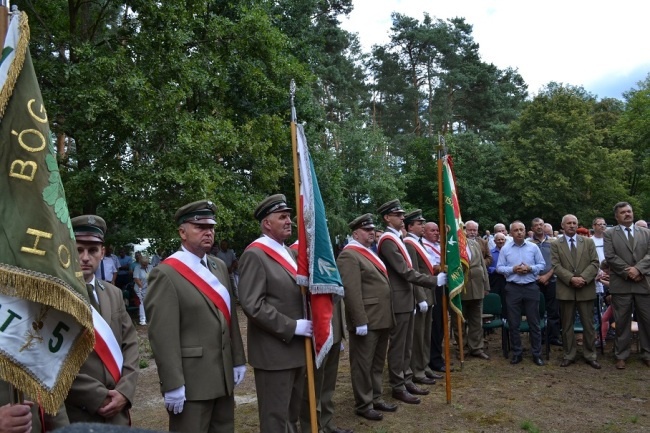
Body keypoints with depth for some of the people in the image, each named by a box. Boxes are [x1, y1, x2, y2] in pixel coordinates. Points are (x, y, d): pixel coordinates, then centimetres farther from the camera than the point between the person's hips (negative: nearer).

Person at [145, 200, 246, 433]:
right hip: (191, 381, -7)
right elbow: (162, 335, -17)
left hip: (224, 375, 7)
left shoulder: (219, 266, 10)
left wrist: (238, 360, 12)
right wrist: (172, 385, -18)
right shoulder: (166, 274, -14)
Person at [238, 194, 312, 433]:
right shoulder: (254, 255, -13)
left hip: (297, 348, 8)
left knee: (292, 414, 19)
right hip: (274, 351, -8)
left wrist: (308, 324, 7)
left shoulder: (289, 252, 14)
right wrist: (293, 327, -19)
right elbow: (252, 305, -20)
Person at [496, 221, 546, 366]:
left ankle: (537, 354, 15)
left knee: (534, 322, 6)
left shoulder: (533, 247, 4)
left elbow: (542, 265, 4)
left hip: (531, 288, 0)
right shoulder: (505, 249, 2)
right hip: (512, 288, 0)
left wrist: (530, 268, -12)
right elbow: (499, 268, 1)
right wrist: (513, 269, -14)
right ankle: (516, 353, 17)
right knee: (514, 323, 6)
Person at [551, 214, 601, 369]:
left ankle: (590, 355, 20)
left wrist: (583, 278, -15)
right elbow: (556, 266, -5)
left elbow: (594, 263, -1)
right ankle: (569, 355, 17)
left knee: (588, 324, 7)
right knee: (567, 325, 7)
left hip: (586, 289, 1)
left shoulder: (588, 242, 8)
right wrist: (571, 278, -18)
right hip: (565, 290, -1)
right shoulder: (555, 245, 4)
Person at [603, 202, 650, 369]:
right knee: (622, 322, 5)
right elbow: (610, 257, -6)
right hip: (621, 284, -2)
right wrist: (628, 272, -13)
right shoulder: (610, 234, 4)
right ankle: (621, 356, 15)